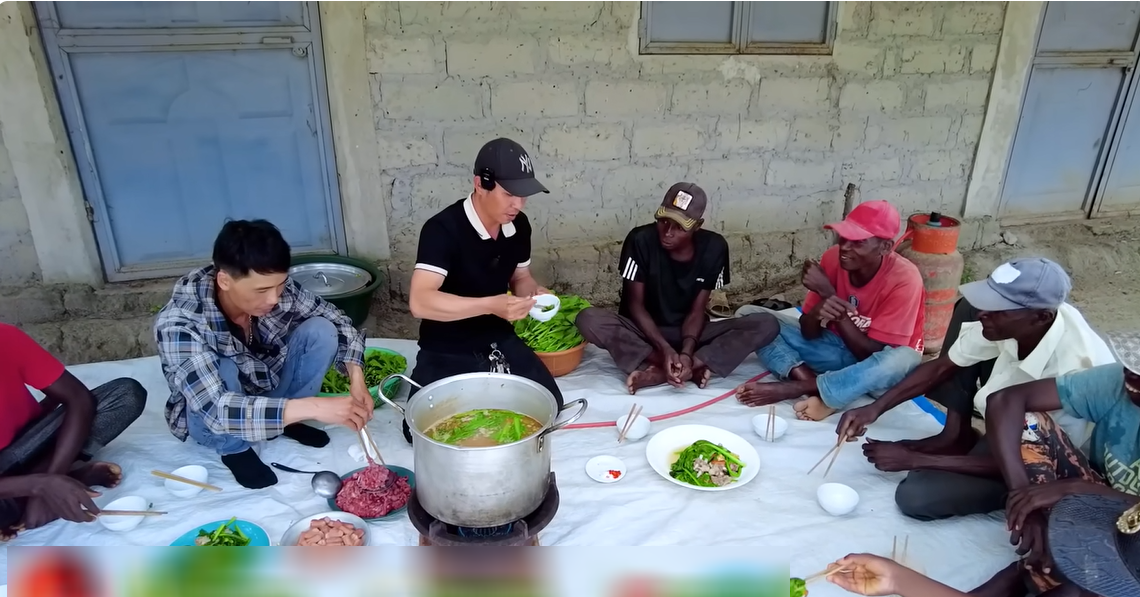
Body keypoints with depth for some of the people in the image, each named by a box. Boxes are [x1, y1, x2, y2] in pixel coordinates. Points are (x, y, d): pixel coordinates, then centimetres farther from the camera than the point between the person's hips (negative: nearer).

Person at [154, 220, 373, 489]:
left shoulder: (277, 287, -23)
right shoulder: (178, 323, -35)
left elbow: (337, 321, -10)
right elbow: (215, 409, -43)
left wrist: (356, 379, -26)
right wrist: (312, 407, -50)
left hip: (267, 389, 4)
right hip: (208, 415, -3)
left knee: (321, 331, -20)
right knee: (223, 372, -36)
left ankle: (286, 420, 1)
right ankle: (234, 449, -6)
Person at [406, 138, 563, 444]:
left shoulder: (518, 225, -3)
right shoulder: (443, 229, -24)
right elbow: (419, 301, -34)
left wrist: (535, 293, -11)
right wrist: (491, 305, -41)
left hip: (499, 341, 5)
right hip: (447, 351, -5)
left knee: (550, 407, -5)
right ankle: (422, 379, 15)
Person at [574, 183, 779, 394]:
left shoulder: (714, 248, -12)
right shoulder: (641, 240, -18)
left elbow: (697, 310, -9)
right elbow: (635, 305, -14)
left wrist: (686, 352, -28)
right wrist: (664, 348, -28)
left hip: (688, 332, 2)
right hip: (644, 331, -2)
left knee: (766, 326, -21)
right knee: (588, 319, -33)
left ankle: (659, 372, -28)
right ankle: (691, 369, -29)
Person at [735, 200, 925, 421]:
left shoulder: (904, 279, -25)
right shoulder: (834, 258, -13)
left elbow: (870, 352, -25)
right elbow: (808, 333, -9)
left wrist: (829, 294, -30)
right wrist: (818, 312, -35)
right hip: (836, 348, 4)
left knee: (902, 360, -42)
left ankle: (791, 389, -32)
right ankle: (818, 390, -30)